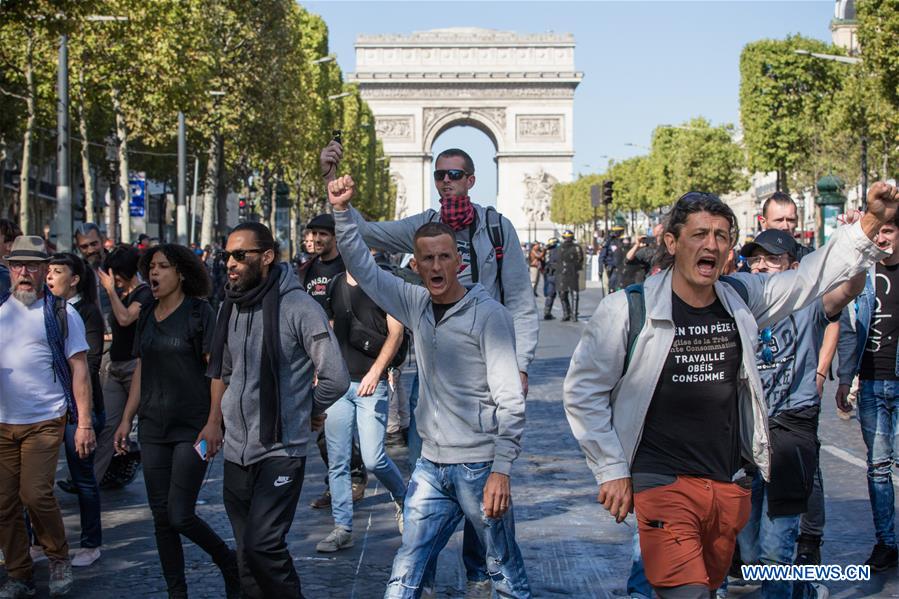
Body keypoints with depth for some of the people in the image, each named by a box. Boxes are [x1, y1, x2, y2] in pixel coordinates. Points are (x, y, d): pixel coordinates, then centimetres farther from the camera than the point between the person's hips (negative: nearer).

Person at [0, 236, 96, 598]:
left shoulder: (61, 314, -1)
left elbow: (79, 370, -2)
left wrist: (84, 423, -7)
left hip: (44, 421, -4)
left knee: (35, 493, -13)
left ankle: (58, 558, 12)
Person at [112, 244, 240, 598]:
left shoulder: (199, 313, -7)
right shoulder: (147, 316, 11)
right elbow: (141, 370, 17)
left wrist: (214, 421, -19)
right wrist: (126, 419, 13)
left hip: (192, 426, -6)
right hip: (153, 428, 6)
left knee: (180, 516, -9)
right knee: (161, 516, 6)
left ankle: (230, 564, 16)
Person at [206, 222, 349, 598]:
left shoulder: (299, 307, -14)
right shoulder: (231, 308, 8)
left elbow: (336, 379, -15)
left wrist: (306, 411, -1)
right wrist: (216, 422, 14)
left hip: (281, 450, -7)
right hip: (236, 451, 7)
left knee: (262, 545, -15)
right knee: (247, 552, 12)